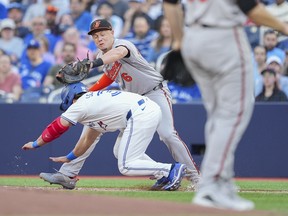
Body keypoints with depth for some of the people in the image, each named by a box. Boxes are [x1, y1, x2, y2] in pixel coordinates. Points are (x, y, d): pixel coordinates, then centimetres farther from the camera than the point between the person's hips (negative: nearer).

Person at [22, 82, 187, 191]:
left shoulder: (79, 105, 6)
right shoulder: (94, 101, 31)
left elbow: (55, 129, 13)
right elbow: (88, 138, 42)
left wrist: (35, 144, 27)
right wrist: (69, 158, 51)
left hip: (141, 116, -9)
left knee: (126, 167, -6)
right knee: (119, 152, 22)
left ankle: (172, 170, -14)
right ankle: (165, 176, 13)